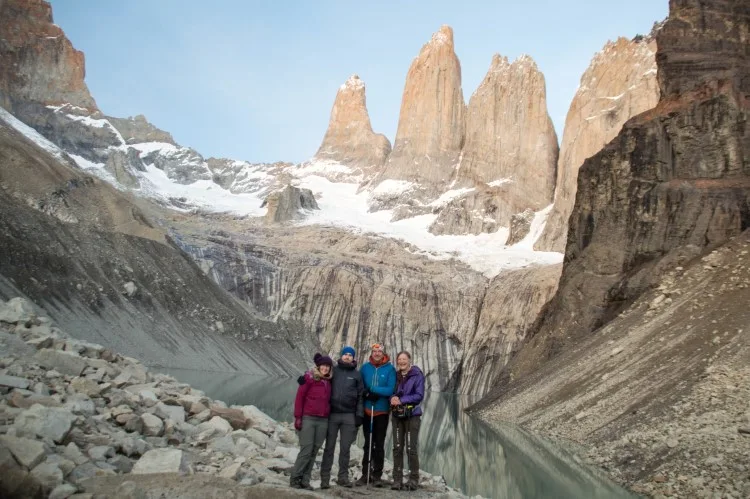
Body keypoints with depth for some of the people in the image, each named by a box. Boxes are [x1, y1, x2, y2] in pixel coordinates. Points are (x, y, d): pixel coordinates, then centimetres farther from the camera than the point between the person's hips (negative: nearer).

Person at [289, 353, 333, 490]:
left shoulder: (328, 381, 12)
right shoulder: (309, 377, -4)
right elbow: (299, 397, -5)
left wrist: (329, 417, 13)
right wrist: (298, 417, -9)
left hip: (323, 421, 5)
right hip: (308, 418, -5)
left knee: (314, 451, 5)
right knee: (306, 450, -7)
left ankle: (305, 480, 13)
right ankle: (295, 478, 7)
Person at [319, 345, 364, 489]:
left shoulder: (356, 375, 9)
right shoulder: (333, 370, 6)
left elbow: (360, 396, 8)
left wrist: (359, 415, 2)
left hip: (349, 416, 1)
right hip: (332, 414, -1)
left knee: (345, 447, 5)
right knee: (329, 446, 2)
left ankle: (343, 476, 14)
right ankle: (325, 477, 7)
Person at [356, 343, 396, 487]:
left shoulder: (390, 369, -4)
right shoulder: (365, 367, 3)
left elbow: (391, 389, -12)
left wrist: (373, 389, -18)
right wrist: (367, 394, -14)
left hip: (382, 411, -2)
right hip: (367, 410, 2)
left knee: (379, 445, 4)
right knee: (368, 444, 8)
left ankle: (377, 475, 12)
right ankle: (366, 474, 14)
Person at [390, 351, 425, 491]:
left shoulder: (417, 375, -6)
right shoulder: (396, 375, 10)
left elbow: (419, 395, -11)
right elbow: (391, 391, 13)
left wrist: (401, 400, -18)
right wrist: (393, 398, -11)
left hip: (412, 415, -5)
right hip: (397, 415, 5)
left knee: (411, 448, -3)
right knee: (397, 448, 6)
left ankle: (414, 479, 7)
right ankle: (397, 479, 12)